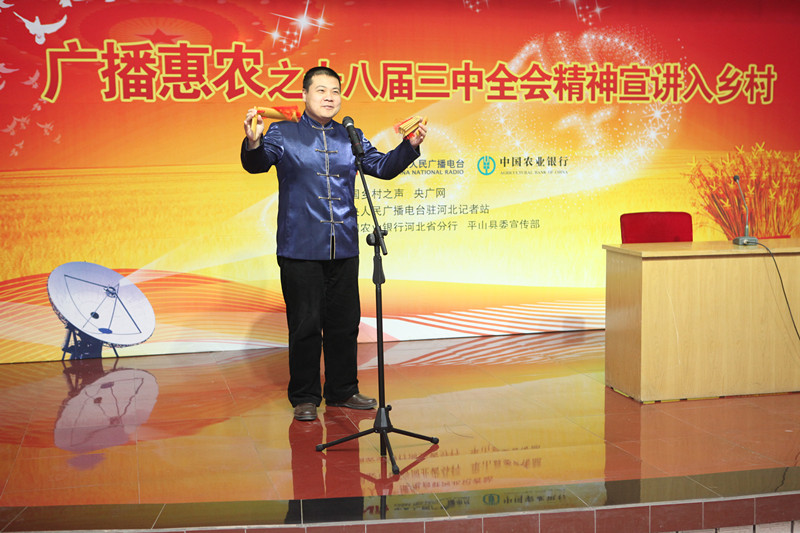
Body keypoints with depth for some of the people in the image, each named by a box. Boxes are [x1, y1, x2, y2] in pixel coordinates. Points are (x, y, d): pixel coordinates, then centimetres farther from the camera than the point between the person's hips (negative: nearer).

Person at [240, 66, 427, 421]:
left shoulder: (351, 137, 14)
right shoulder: (283, 133, 2)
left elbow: (382, 167, 15)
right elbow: (256, 164, -11)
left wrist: (410, 146, -1)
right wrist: (253, 143, -34)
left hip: (344, 248, 4)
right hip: (300, 249, -4)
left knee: (345, 322, 10)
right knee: (305, 325, 1)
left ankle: (342, 391, 25)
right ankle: (305, 398, 14)